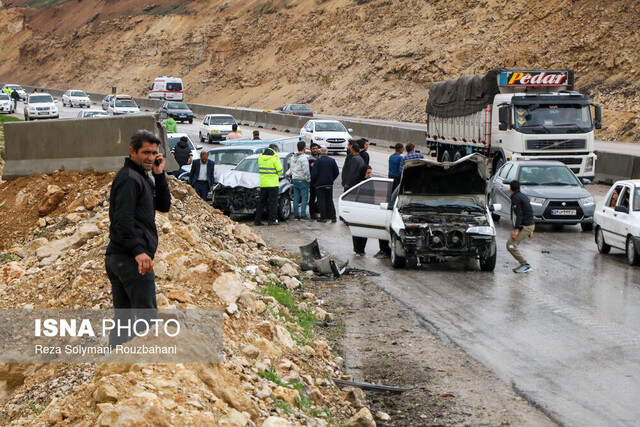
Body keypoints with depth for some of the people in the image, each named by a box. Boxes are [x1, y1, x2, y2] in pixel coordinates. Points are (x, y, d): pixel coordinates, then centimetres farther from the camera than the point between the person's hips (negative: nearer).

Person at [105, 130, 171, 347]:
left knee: (123, 320, 12)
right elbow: (123, 219, -21)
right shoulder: (129, 178, -11)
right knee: (147, 317, -8)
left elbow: (164, 206, 18)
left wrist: (159, 175, 7)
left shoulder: (141, 177, 21)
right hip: (132, 259, -10)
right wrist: (138, 251, -28)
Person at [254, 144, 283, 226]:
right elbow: (280, 170, -8)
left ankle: (257, 220, 10)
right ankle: (272, 220, 0)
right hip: (273, 184, -5)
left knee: (261, 202, 11)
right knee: (273, 202, 1)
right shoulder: (274, 158, -11)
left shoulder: (260, 157, 7)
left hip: (263, 184, 5)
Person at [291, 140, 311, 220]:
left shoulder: (293, 157, 10)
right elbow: (306, 171, -17)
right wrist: (308, 180, -7)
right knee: (304, 197, -2)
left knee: (296, 198, 8)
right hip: (303, 180, -7)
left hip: (295, 180, 7)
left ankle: (296, 215, 8)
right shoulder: (303, 157, -15)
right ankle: (303, 215, -5)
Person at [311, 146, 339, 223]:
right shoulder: (332, 160, 3)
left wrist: (313, 181, 2)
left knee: (321, 200, 0)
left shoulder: (317, 161, -10)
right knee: (330, 200, 13)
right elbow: (337, 172, 5)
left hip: (320, 184, -4)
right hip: (329, 184, 4)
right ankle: (333, 217, 11)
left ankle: (323, 217, -3)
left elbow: (314, 173, -14)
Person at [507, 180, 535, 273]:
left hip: (525, 226, -10)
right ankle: (523, 265, 13)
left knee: (511, 245, -11)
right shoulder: (523, 196, 19)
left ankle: (525, 265, -11)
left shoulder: (516, 198, -10)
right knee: (509, 243, 14)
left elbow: (519, 214, -19)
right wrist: (530, 231, 27)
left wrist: (516, 229, -24)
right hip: (530, 224, 10)